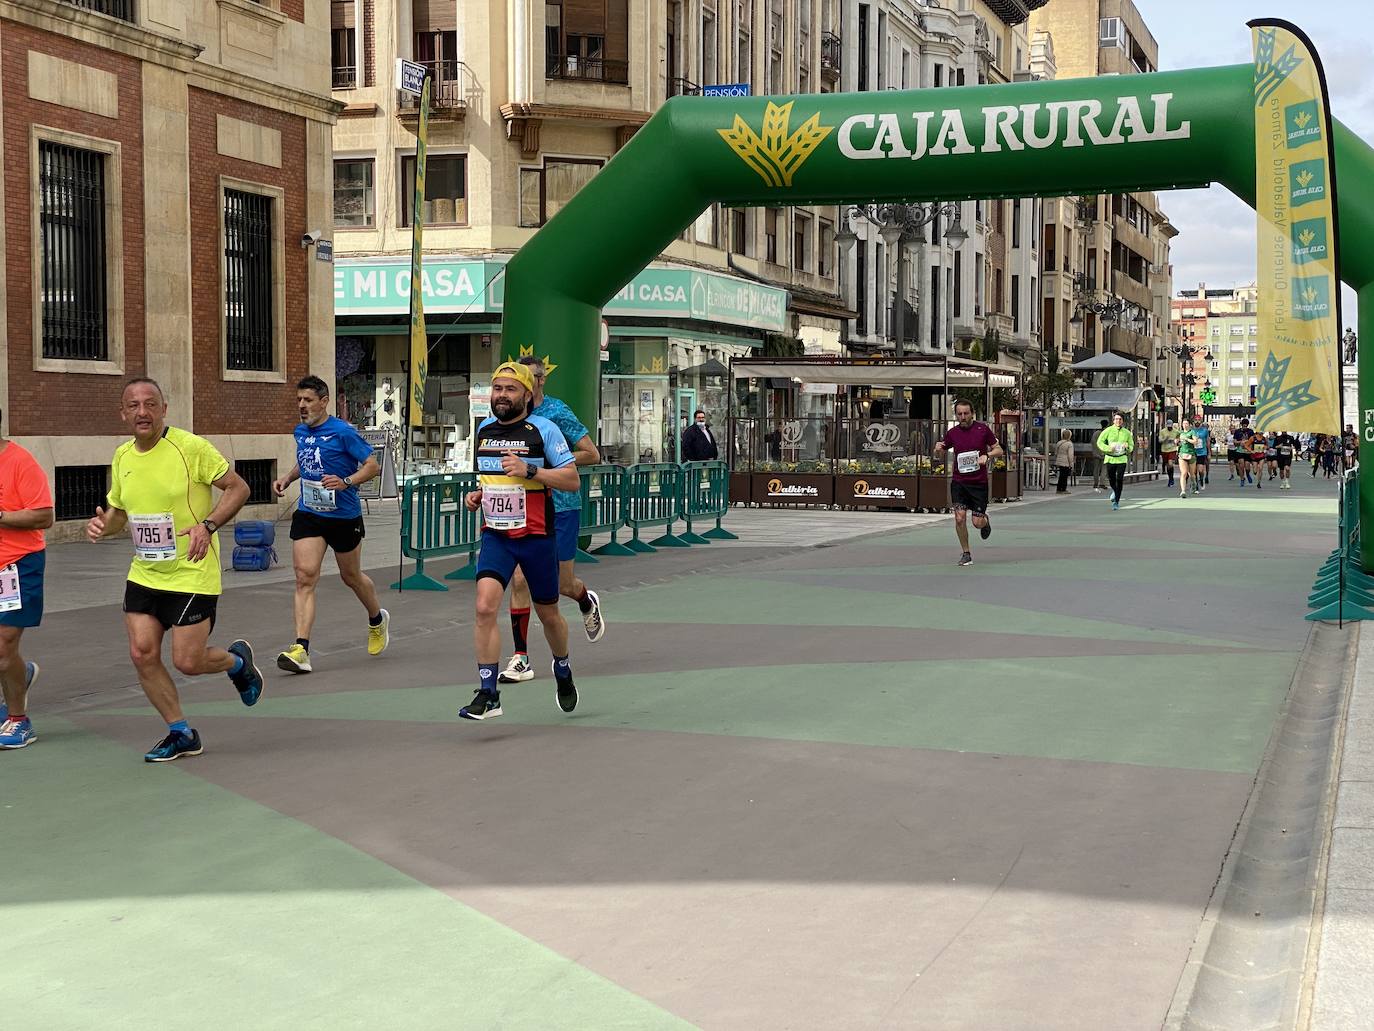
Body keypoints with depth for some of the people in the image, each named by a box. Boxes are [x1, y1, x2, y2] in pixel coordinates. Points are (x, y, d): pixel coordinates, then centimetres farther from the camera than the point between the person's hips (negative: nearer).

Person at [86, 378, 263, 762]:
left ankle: (237, 661, 28)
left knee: (188, 661, -6)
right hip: (144, 575, 6)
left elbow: (238, 487, -11)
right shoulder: (122, 456, 6)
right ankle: (180, 733, 15)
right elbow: (118, 509, 18)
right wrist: (103, 524, -5)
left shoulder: (191, 446, -14)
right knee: (142, 654, -1)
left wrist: (207, 525, -25)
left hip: (192, 573, -6)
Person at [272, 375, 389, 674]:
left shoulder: (343, 432, -14)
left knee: (351, 577, 14)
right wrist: (287, 478, 9)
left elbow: (373, 465, -12)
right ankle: (301, 650, -18)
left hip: (344, 516, -4)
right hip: (308, 515, 4)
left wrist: (346, 481, -27)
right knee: (305, 576, -12)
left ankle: (377, 620, 46)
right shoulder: (301, 432, 6)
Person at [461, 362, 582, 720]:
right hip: (495, 535, 3)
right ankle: (488, 694, -13)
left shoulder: (543, 429, -8)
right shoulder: (484, 428, 9)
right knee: (485, 607, -17)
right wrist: (478, 495, 6)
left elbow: (572, 479, -11)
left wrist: (529, 470, -23)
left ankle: (563, 671, 41)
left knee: (548, 614, 12)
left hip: (536, 536, -3)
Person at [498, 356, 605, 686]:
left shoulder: (558, 413, -10)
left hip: (561, 507, -4)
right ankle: (521, 659, -2)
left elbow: (592, 454, -9)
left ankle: (588, 604, 45)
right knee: (519, 580, -7)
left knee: (564, 585, 7)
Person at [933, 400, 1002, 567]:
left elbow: (999, 450, 2)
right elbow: (939, 456, 13)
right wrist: (938, 450, -11)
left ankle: (986, 520, 36)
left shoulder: (983, 429, -3)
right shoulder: (952, 433, 2)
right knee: (960, 518, -11)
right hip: (958, 482, 1)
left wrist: (987, 455, -18)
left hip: (979, 483, -1)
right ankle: (966, 553, 6)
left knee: (977, 522, -2)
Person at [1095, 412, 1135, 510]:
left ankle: (1116, 501, -2)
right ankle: (1115, 491, 42)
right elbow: (1100, 442, 1)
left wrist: (1127, 446, -9)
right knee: (1111, 479, 8)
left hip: (1122, 459, 0)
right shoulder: (1108, 431, -1)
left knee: (1119, 480, -9)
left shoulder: (1127, 433, 5)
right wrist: (1108, 448, -15)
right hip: (1110, 458, 0)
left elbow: (1131, 446, 15)